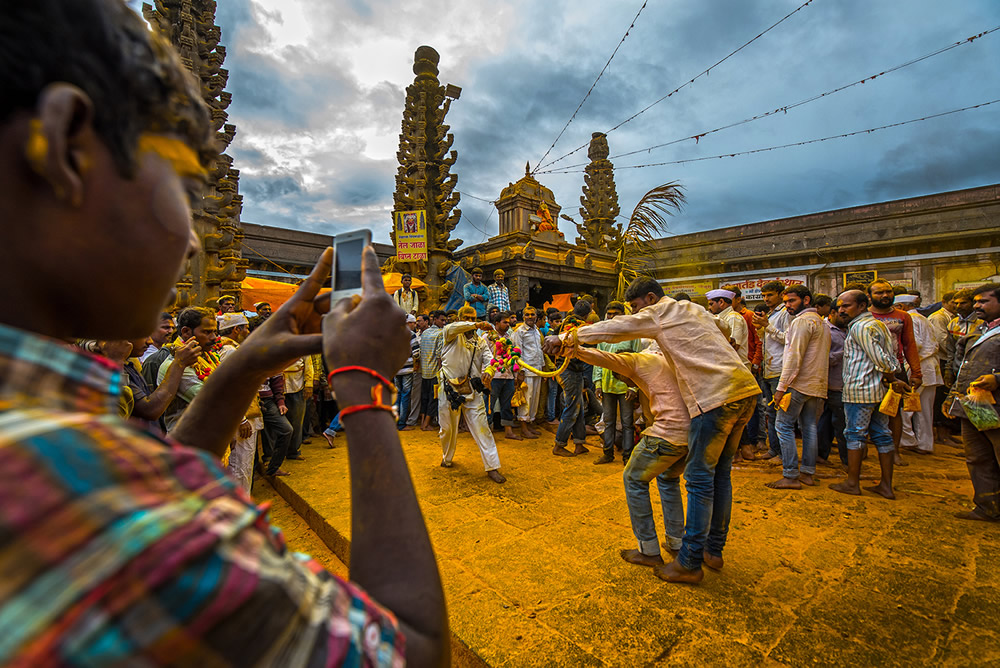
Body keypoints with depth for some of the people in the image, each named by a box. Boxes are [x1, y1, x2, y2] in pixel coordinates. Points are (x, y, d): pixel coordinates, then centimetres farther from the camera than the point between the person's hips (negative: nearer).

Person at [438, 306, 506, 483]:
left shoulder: (480, 342, 13)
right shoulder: (452, 335, 3)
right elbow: (450, 328, -22)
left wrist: (487, 373, -24)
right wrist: (477, 325, -35)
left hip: (472, 390, 2)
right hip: (450, 388, -2)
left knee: (482, 428, -1)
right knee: (448, 428, 11)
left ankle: (492, 467, 5)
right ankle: (447, 458, 38)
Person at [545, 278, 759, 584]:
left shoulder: (659, 312, -1)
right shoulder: (695, 309, 21)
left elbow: (611, 329, -3)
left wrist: (564, 338, 3)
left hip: (717, 397, -9)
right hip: (746, 390, 9)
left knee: (700, 478, -2)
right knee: (720, 473, 16)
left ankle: (689, 563, 7)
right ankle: (713, 549, 28)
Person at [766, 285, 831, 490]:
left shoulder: (802, 321, -11)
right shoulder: (821, 322, 19)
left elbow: (794, 357, -18)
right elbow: (823, 357, 21)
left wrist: (781, 387, -17)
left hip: (800, 383, -9)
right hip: (818, 386, 9)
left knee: (784, 426, -4)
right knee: (809, 428, 12)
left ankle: (790, 475, -3)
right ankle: (808, 473, 17)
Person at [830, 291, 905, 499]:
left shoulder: (860, 327, -14)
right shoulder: (879, 324, 16)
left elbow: (880, 358, -18)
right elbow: (891, 357, 15)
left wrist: (892, 379, -5)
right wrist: (893, 380, 8)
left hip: (860, 390, -9)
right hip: (880, 390, 9)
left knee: (855, 434, -1)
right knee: (882, 435, 11)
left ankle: (852, 483, 8)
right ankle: (886, 485, 17)